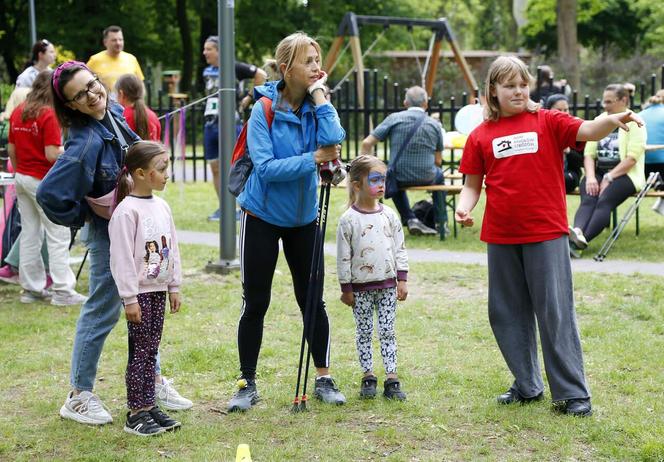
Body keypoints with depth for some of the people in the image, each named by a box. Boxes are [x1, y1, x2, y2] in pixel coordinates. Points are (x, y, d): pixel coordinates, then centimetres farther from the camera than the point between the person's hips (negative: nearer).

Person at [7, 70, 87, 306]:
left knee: (30, 234, 13)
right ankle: (63, 291, -3)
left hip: (22, 178, 8)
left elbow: (11, 149, 12)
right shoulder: (48, 115, -15)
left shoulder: (18, 112, 7)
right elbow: (52, 154, -21)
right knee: (58, 235, -3)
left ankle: (31, 288, 17)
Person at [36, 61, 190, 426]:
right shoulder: (85, 143, -28)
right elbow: (49, 194, -31)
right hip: (110, 234, -8)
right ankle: (79, 397, 13)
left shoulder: (115, 113, -2)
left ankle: (153, 381, 32)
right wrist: (85, 215, -16)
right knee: (102, 311, 1)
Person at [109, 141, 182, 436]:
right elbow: (122, 258, -17)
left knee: (152, 350, 11)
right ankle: (135, 414, 3)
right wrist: (130, 298, -17)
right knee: (139, 350, -3)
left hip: (158, 289, 7)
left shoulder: (161, 207, 9)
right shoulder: (127, 211, -16)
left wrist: (174, 287, 15)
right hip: (139, 292, -7)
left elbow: (172, 248, 16)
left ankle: (149, 406, 18)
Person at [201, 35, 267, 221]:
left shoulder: (234, 67, -7)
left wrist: (250, 97, -6)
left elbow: (261, 75, -7)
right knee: (215, 167, 8)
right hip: (210, 124, 7)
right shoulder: (207, 71, 12)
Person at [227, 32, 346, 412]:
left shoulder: (316, 106, -4)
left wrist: (320, 99, -20)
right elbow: (266, 168, -23)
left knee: (312, 299, 7)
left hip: (304, 217, 3)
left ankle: (324, 379, 19)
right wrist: (313, 159, -26)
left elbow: (334, 141, -24)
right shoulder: (265, 110, -15)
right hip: (263, 217, -3)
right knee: (255, 303, 3)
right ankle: (247, 384, 13)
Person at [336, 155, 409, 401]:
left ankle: (391, 377, 5)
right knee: (364, 332, 7)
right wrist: (346, 288, -4)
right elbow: (343, 257, -5)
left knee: (387, 331, 4)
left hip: (388, 284, 2)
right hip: (361, 287, -2)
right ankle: (368, 376, 15)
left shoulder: (389, 215, 3)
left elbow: (399, 249, 8)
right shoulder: (348, 220, -8)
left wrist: (402, 280, 3)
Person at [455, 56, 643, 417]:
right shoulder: (480, 136, 6)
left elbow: (587, 131, -16)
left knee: (556, 312, -3)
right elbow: (473, 184, 10)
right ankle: (527, 386, 26)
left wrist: (612, 120, -36)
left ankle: (573, 393, 4)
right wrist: (464, 208, -10)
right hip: (500, 237, 3)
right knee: (507, 313, 11)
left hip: (546, 234, -3)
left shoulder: (548, 122, 0)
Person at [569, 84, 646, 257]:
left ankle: (580, 242, -54)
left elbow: (632, 158, -11)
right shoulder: (599, 120, 17)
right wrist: (590, 177, -10)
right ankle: (577, 233, -55)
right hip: (598, 173, 5)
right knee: (588, 200, -28)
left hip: (624, 175, -4)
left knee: (604, 201, -32)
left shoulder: (634, 123, 1)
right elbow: (589, 153, 8)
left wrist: (609, 178, -18)